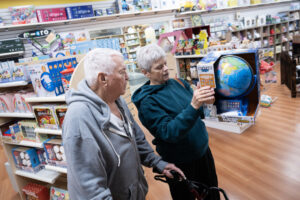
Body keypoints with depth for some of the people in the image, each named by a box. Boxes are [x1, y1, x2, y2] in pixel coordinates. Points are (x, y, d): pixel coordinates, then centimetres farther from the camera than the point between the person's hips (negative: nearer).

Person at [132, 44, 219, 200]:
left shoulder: (178, 83, -1)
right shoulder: (147, 102, -21)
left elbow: (197, 114, 3)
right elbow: (169, 132, -31)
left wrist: (204, 101, -21)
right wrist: (194, 105, -42)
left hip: (203, 151, 6)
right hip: (182, 164, -6)